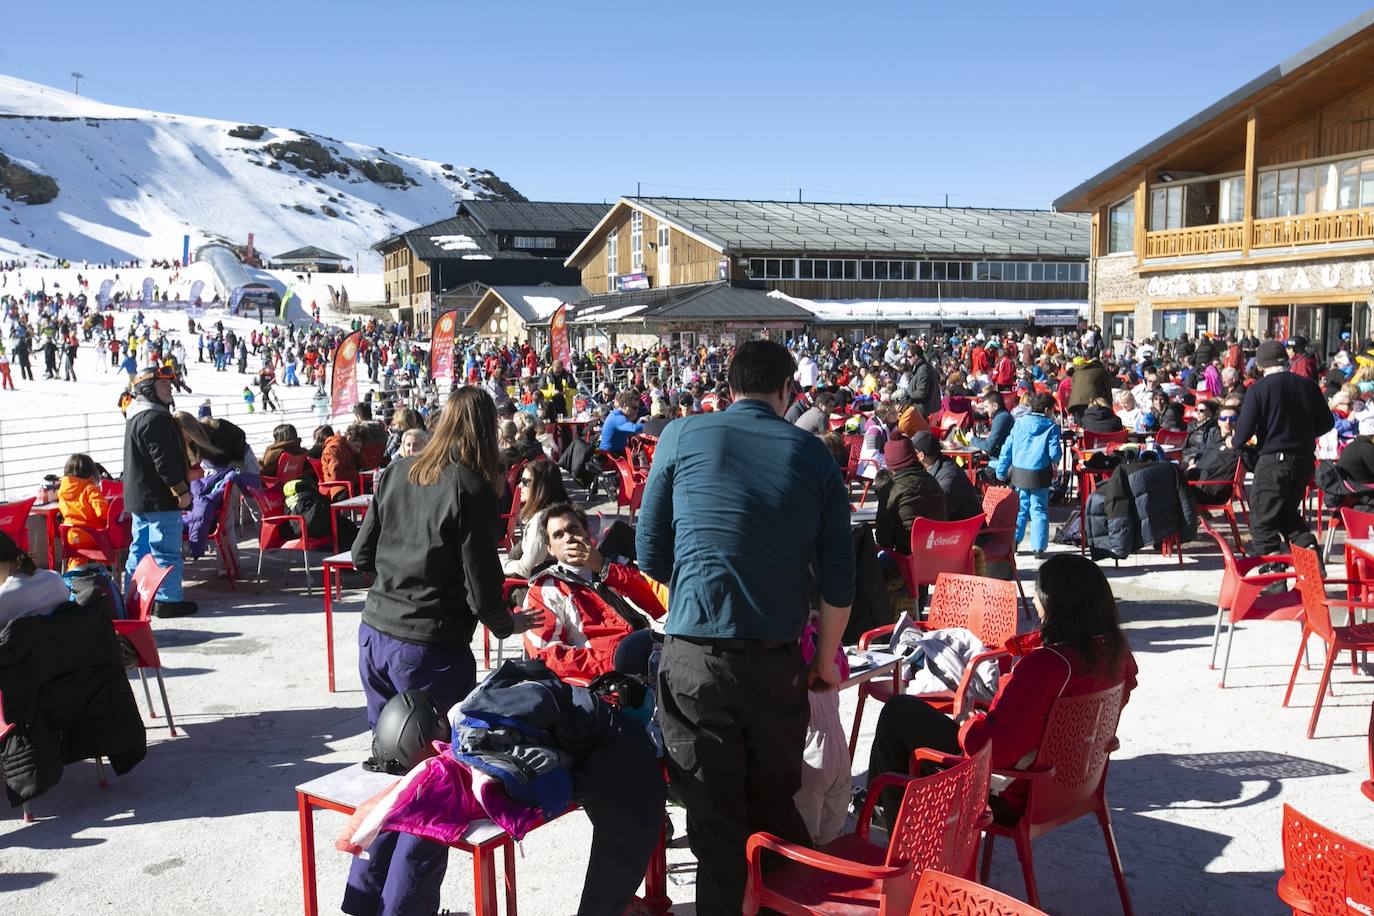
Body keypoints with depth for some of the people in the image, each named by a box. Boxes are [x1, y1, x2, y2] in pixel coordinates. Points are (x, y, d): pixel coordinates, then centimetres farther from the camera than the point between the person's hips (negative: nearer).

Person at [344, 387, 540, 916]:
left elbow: (362, 555, 11)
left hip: (374, 635, 7)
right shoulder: (472, 489, -15)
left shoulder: (397, 473, 4)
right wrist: (507, 624, 5)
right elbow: (482, 589, -14)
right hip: (431, 649, -7)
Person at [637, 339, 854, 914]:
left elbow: (650, 553, 6)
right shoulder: (813, 453, 4)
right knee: (777, 803, 19)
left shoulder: (681, 436, 2)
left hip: (694, 656, -1)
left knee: (714, 817, 8)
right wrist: (827, 660, 18)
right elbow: (838, 575, 5)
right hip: (776, 661, 2)